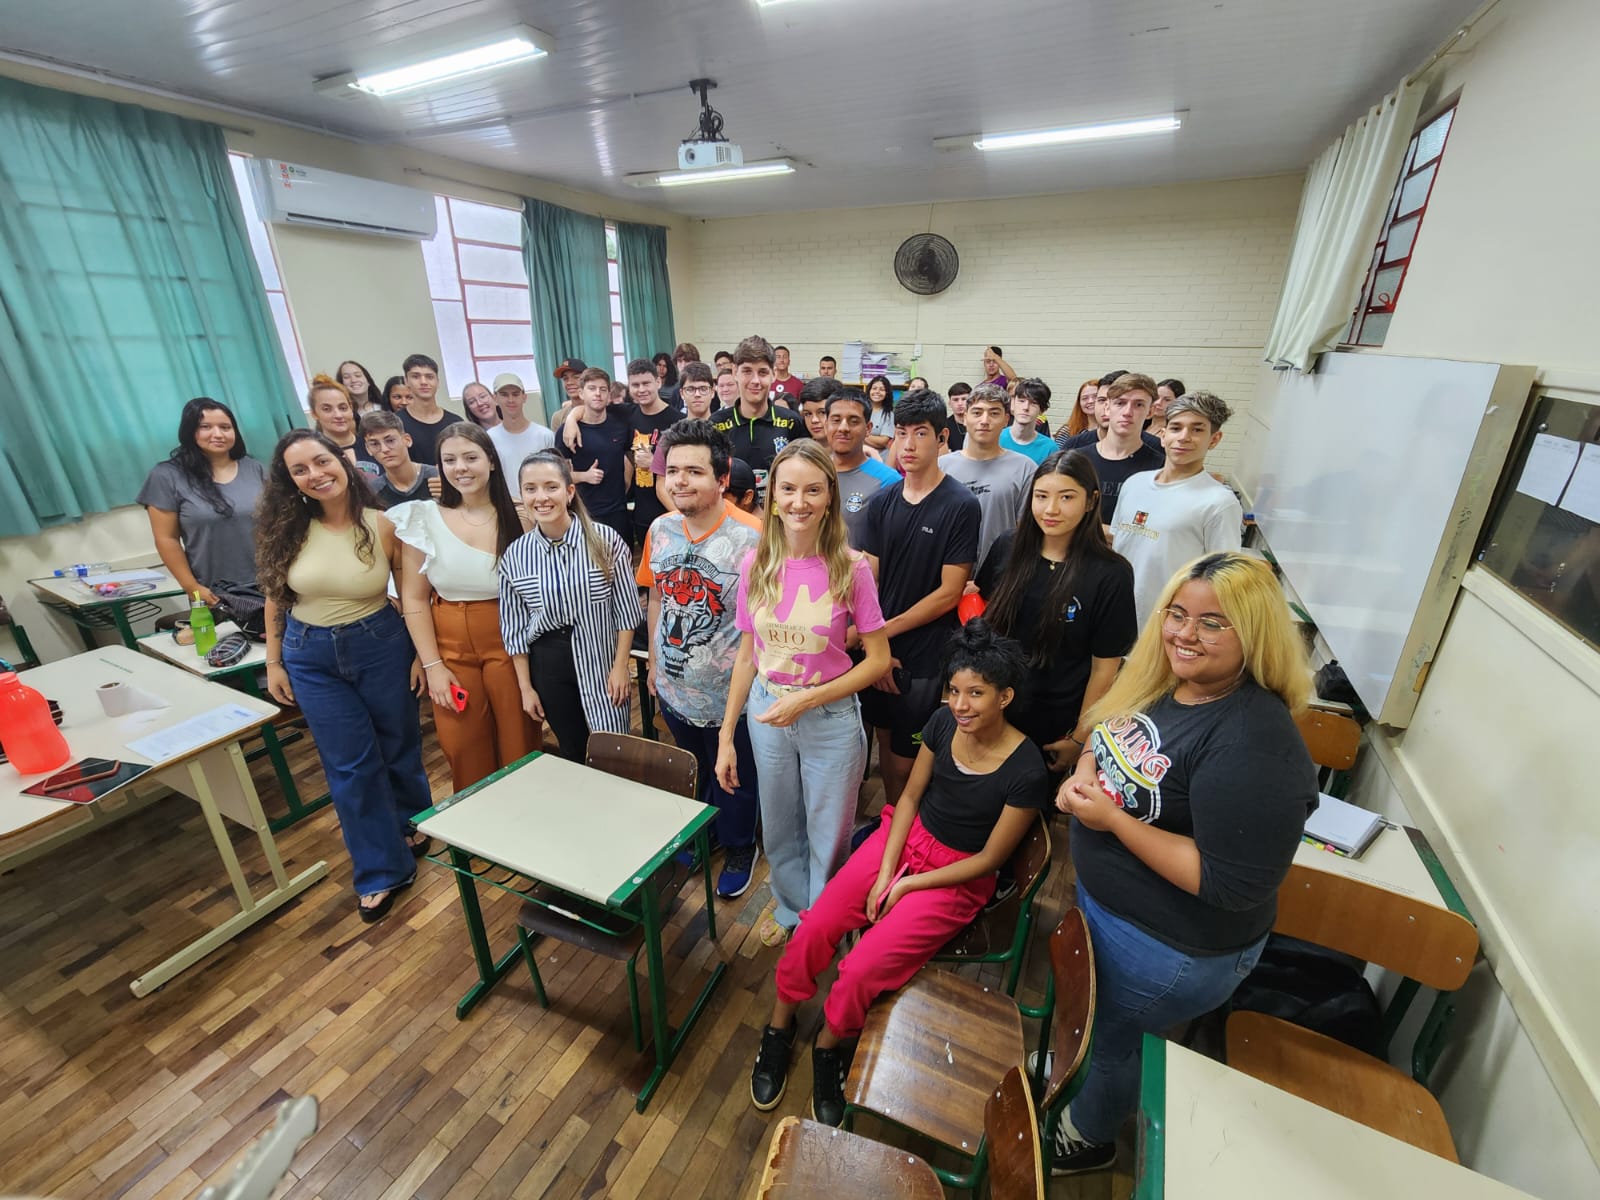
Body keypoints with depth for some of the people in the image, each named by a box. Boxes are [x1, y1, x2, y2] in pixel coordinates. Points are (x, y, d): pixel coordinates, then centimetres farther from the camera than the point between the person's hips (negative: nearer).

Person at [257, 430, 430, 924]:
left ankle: (413, 826, 44)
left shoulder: (382, 526, -12)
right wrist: (273, 662, 5)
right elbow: (275, 598, 3)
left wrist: (421, 653, -4)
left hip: (381, 645, -1)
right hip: (312, 657, 2)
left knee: (399, 747, 15)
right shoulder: (286, 529, -7)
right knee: (351, 766, 7)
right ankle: (382, 871, 22)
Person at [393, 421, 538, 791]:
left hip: (509, 642, -1)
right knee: (464, 749, 12)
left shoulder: (518, 518, -5)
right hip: (451, 648, 1)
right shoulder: (423, 519, -3)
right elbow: (414, 598, 0)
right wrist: (432, 665, -3)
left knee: (520, 745, 6)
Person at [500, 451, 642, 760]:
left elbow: (625, 610, -6)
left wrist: (620, 666, -7)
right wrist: (526, 687, 4)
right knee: (572, 752, 17)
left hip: (602, 664, -2)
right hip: (548, 667, 2)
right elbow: (514, 628, 3)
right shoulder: (514, 555, -4)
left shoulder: (605, 540, -11)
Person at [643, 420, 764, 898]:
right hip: (674, 687, 5)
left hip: (729, 693, -5)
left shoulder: (749, 537, -22)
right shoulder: (660, 529, -4)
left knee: (734, 781, 19)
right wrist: (654, 662, 12)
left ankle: (739, 849, 46)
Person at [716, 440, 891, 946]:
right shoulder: (756, 565, -6)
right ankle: (789, 907, 52)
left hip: (832, 718, -3)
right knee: (779, 828, 23)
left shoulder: (850, 567, -15)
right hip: (766, 713, 3)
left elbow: (877, 658, -10)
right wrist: (726, 736, 2)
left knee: (828, 837, 16)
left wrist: (806, 699, -19)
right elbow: (747, 656, 1)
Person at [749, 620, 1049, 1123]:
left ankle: (828, 1046, 18)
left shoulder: (1026, 771, -23)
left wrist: (909, 885, -10)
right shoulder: (943, 723, -10)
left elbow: (990, 859, -13)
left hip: (957, 878, -4)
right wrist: (885, 870, -7)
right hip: (904, 838, 4)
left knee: (860, 972, -15)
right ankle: (778, 1029, 19)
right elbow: (910, 795, 1)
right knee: (813, 929, -8)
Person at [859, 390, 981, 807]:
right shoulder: (883, 502, 4)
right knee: (885, 740, 19)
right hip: (879, 650, 5)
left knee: (907, 760, 6)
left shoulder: (961, 506, -11)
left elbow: (949, 593, -12)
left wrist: (887, 630, -10)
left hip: (926, 658, -4)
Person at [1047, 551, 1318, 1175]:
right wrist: (1083, 774, -12)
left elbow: (1231, 885, -31)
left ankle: (1086, 1138, 54)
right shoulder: (1159, 682, -8)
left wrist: (1113, 819, -30)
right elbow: (1104, 738, 9)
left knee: (1105, 1036, 21)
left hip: (1169, 947, -7)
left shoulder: (1255, 747, -32)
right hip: (1098, 899, 7)